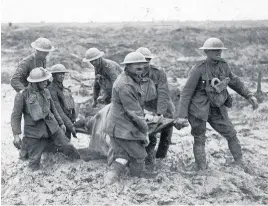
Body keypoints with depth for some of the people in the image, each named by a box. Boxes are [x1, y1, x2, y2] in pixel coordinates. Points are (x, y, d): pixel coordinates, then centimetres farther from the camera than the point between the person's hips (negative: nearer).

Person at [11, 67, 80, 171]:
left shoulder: (45, 91, 7)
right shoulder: (22, 95, -10)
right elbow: (16, 116, -9)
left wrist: (61, 123, 23)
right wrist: (16, 135, -17)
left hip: (51, 127, 4)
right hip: (34, 131, -4)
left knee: (66, 146, 1)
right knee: (34, 164, -3)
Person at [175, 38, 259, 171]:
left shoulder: (224, 66, -1)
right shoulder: (198, 70, -17)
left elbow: (235, 82, 16)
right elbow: (186, 92, -15)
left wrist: (249, 96, 10)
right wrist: (181, 115, -19)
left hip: (217, 109, 6)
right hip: (199, 109, -5)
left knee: (231, 134, 10)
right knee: (199, 140, 2)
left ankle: (240, 163, 25)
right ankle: (202, 170, 13)